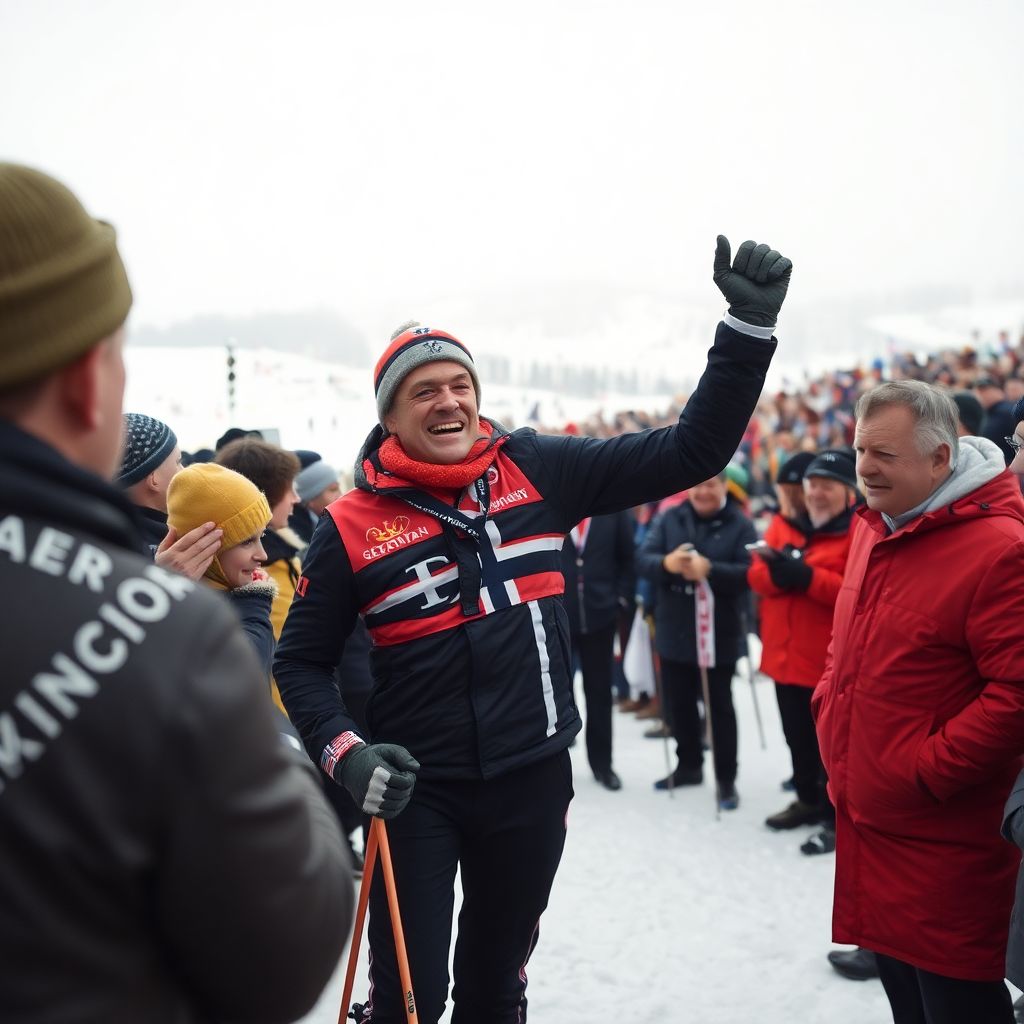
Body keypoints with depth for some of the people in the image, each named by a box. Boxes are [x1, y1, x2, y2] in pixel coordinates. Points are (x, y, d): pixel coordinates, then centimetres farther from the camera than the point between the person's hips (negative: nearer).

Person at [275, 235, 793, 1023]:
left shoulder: (537, 472, -4)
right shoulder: (353, 526, -8)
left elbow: (691, 452, -4)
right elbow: (302, 661, 1)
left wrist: (749, 326, -10)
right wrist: (344, 752, -15)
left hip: (533, 781, 2)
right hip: (416, 790, -2)